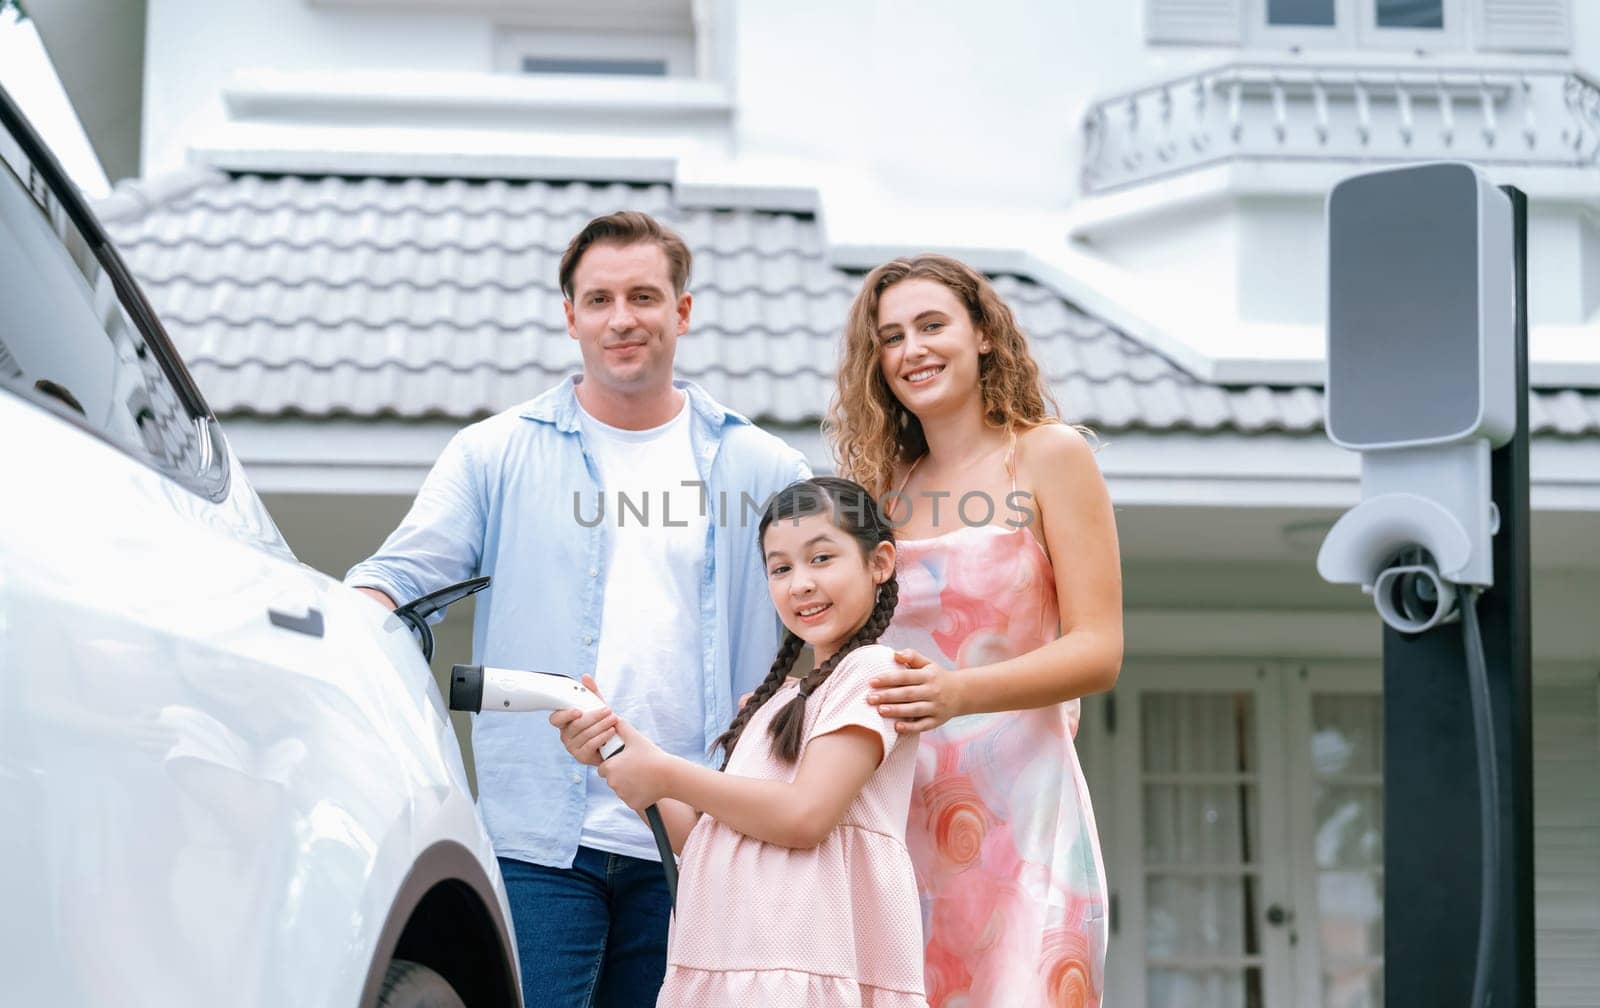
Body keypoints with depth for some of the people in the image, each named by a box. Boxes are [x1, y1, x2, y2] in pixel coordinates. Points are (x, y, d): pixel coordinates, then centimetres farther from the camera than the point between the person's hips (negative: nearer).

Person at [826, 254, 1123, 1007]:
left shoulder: (1049, 456, 2)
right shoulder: (883, 484, 16)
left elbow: (1098, 650, -5)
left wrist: (957, 692, -20)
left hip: (1019, 810, -4)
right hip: (898, 818, 4)